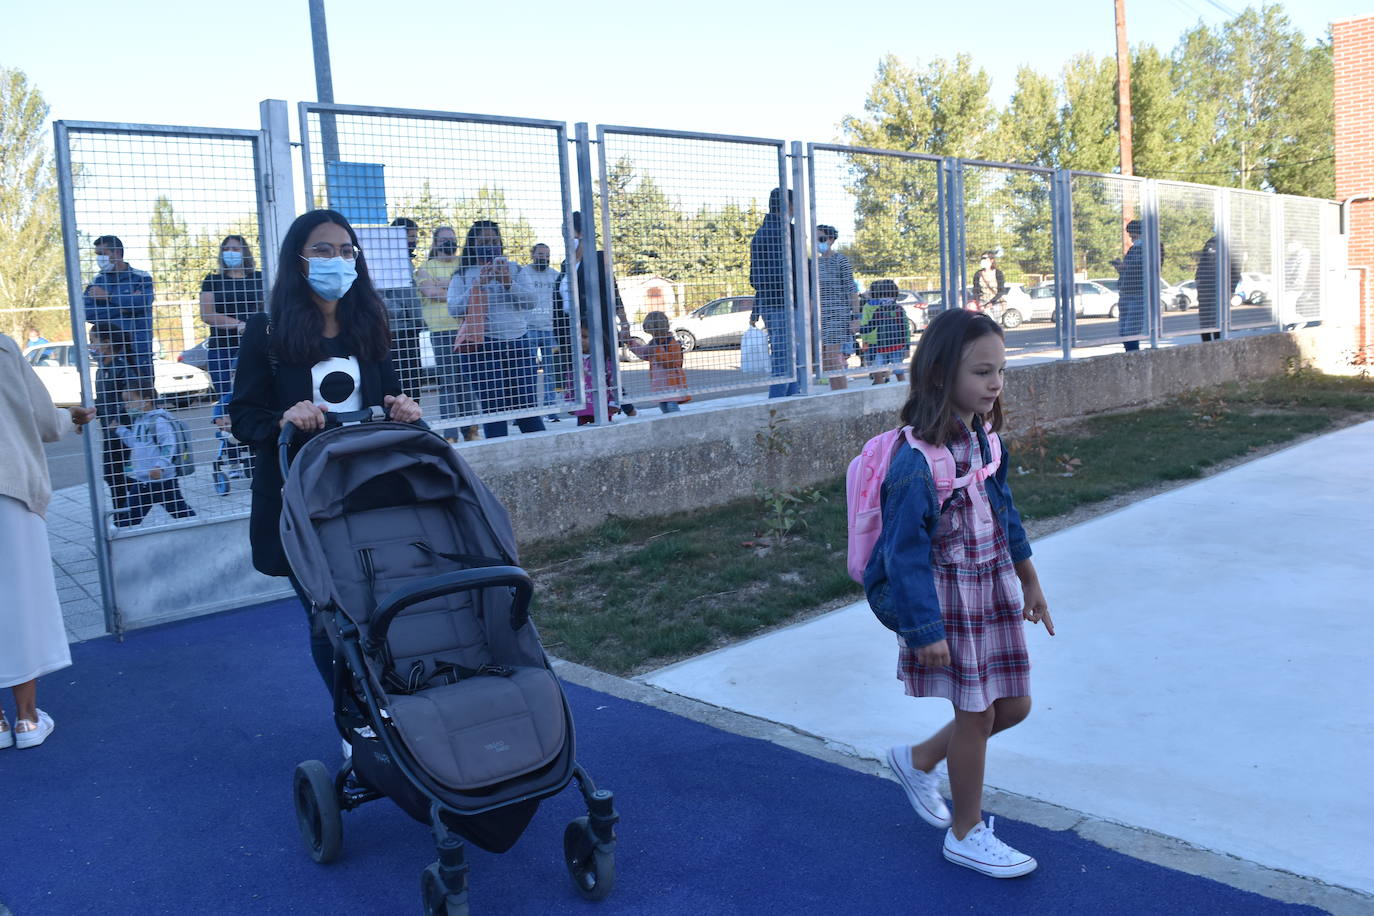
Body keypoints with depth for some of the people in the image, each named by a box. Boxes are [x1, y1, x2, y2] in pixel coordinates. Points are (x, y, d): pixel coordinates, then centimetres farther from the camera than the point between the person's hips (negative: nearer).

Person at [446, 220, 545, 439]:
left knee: (526, 401, 2)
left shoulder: (514, 269, 12)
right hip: (483, 346, -2)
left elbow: (531, 301, 4)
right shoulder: (463, 275, 6)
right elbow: (454, 309, -5)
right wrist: (478, 285, -13)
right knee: (493, 405, -3)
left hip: (518, 342, 2)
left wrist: (509, 283, -11)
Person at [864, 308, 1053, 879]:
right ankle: (966, 835, 28)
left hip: (994, 587, 8)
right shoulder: (919, 460, -25)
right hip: (949, 596, -8)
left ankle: (918, 761, 36)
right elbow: (905, 550, -21)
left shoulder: (983, 436, 1)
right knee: (976, 714, 5)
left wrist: (1028, 579, 21)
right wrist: (924, 629, -18)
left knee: (1013, 704, 14)